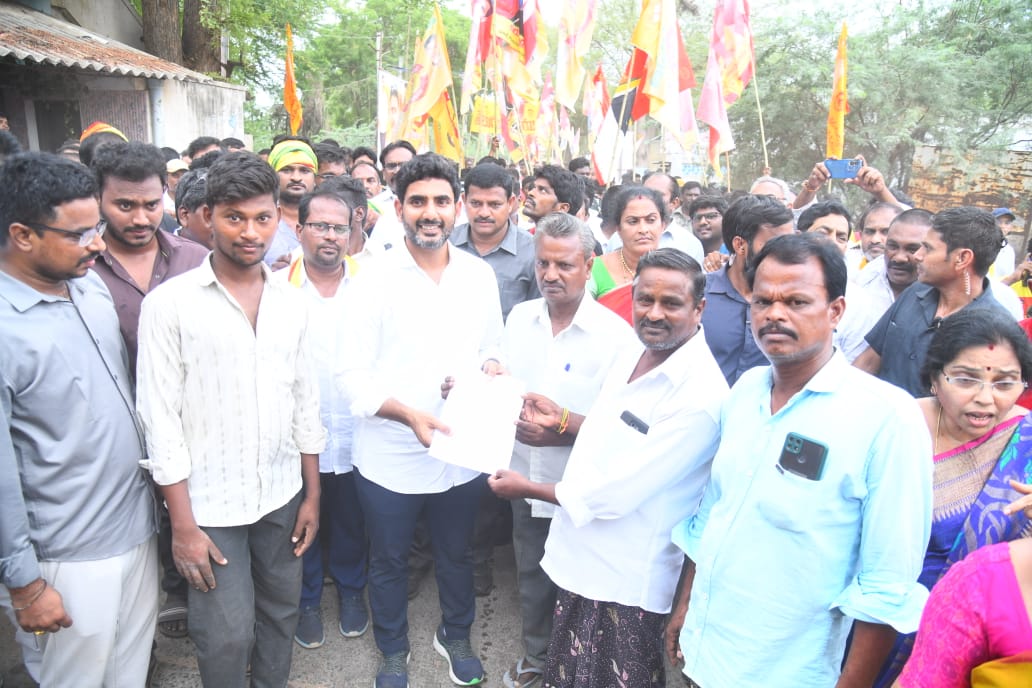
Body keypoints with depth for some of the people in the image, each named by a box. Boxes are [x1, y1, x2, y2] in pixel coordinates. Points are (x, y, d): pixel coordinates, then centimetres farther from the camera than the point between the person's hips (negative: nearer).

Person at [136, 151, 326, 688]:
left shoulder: (290, 302, 4)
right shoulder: (170, 302, -9)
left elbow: (305, 401, 8)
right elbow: (161, 418, -10)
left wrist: (312, 494, 8)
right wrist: (183, 524, -11)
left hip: (283, 496, 4)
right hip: (210, 504, -4)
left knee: (281, 614, 16)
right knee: (227, 635, 3)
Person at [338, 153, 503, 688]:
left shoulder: (480, 275, 0)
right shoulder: (373, 279, -11)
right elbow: (352, 374, -13)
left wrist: (491, 368, -12)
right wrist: (408, 414, -27)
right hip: (389, 457, -2)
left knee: (456, 554, 22)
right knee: (389, 561, 18)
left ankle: (456, 636, 48)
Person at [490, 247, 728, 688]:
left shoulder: (700, 396, -26)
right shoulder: (632, 354, 1)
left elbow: (617, 493, -25)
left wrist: (529, 489, -13)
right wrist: (562, 420, 2)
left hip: (628, 581, -7)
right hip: (582, 558, 8)